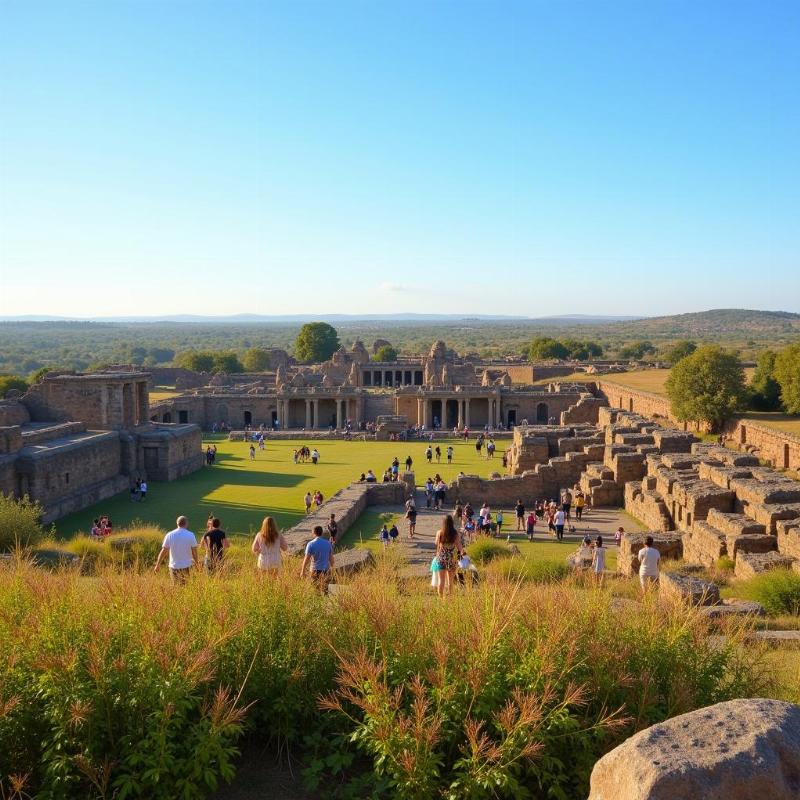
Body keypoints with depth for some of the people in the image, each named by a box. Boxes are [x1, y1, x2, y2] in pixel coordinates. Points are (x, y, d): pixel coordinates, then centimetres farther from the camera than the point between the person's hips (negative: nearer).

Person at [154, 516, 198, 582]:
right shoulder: (191, 535, -6)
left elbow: (163, 551, 1)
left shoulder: (169, 535, -2)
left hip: (174, 567, 2)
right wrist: (196, 562, 13)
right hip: (187, 567, -2)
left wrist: (157, 565, 11)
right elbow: (194, 551, -3)